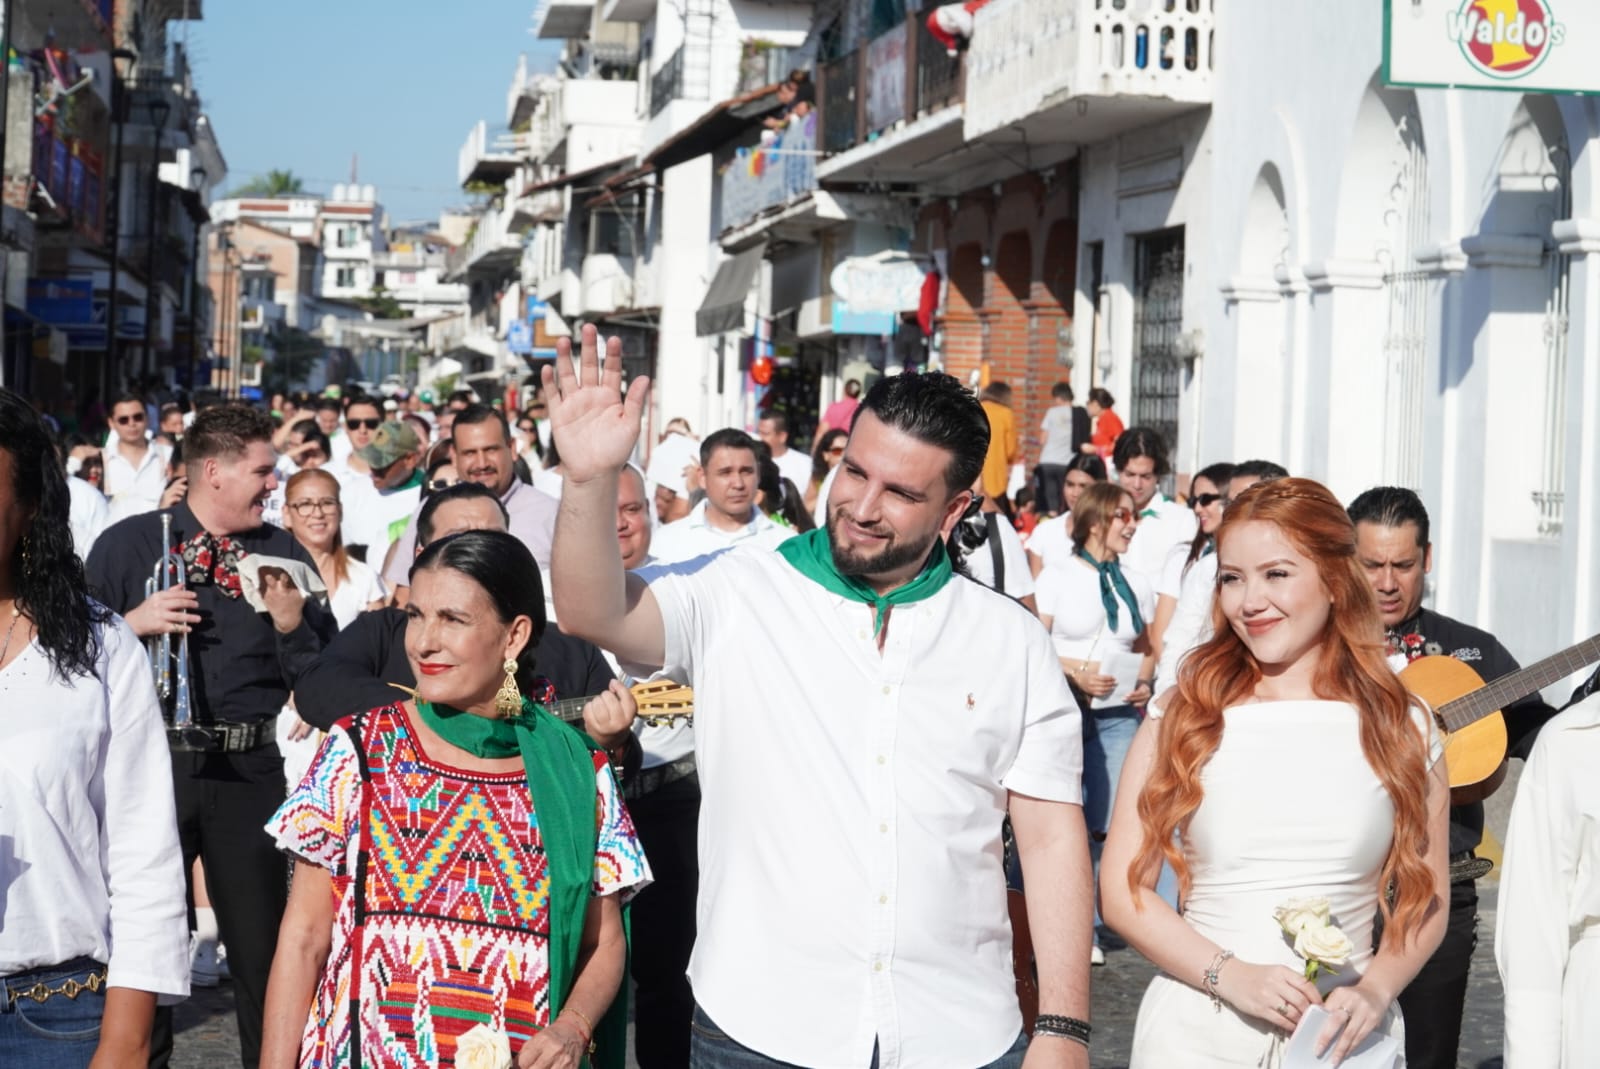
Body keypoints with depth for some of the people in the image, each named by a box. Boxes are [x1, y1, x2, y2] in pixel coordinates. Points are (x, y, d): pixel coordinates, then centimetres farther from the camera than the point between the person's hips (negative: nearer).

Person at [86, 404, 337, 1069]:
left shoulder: (284, 554, 8)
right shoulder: (127, 545, 3)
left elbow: (319, 680, 6)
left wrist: (292, 623, -12)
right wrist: (133, 623, -12)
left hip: (252, 771, 1)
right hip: (153, 761, -1)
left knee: (263, 944, 5)